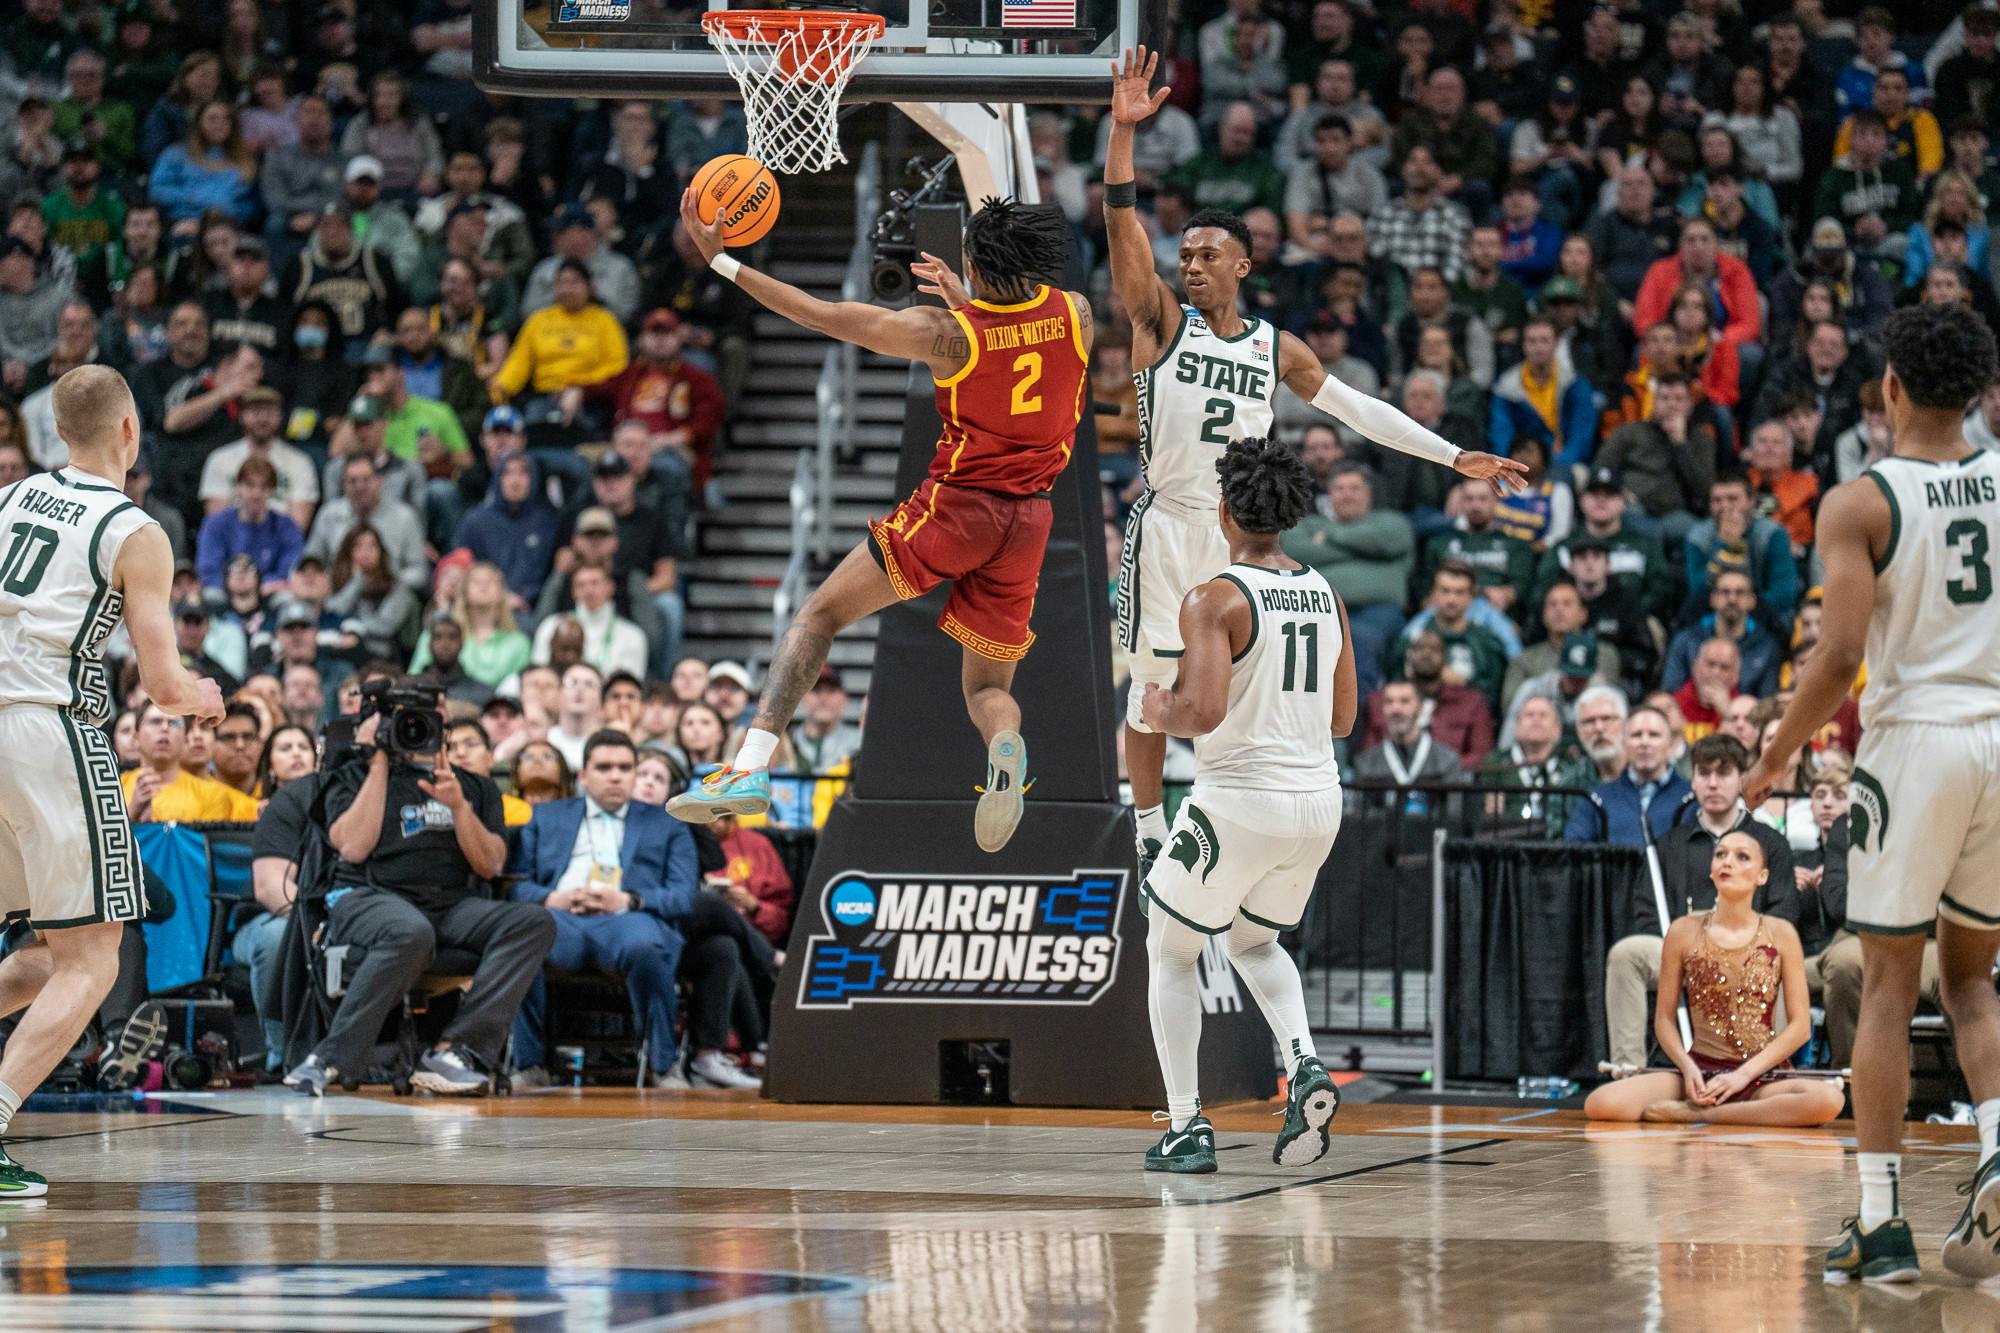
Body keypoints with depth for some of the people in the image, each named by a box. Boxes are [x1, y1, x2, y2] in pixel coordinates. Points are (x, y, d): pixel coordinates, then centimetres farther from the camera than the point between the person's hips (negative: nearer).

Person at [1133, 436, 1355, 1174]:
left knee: (1171, 952, 14)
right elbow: (1342, 718, 13)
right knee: (1254, 941, 28)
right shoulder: (1325, 596, 8)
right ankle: (1305, 1066, 2)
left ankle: (1186, 1127, 6)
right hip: (1317, 798, 6)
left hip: (1239, 800, -6)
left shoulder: (1214, 599, -13)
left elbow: (1204, 711, -23)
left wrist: (1160, 714, -2)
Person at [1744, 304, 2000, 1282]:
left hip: (1914, 736, -4)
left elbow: (1840, 657, -14)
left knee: (1888, 986, 5)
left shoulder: (1859, 503, -7)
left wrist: (1777, 757, -2)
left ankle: (1881, 1223, 3)